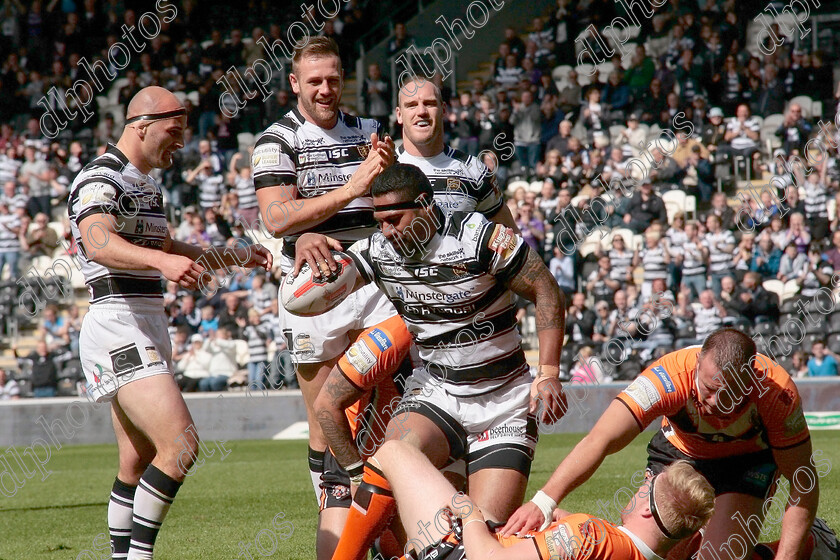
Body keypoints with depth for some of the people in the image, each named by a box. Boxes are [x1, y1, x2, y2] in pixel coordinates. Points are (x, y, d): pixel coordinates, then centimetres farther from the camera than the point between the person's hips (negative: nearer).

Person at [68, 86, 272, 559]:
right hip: (118, 329, -10)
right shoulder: (101, 179, -12)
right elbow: (99, 242, -32)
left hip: (149, 329, 10)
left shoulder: (149, 185, 20)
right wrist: (162, 260, -48)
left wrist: (234, 257, 31)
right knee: (180, 445, -20)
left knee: (139, 464, 11)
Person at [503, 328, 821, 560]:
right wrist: (543, 502, -54)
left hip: (749, 458, -2)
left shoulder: (778, 393, -35)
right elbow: (599, 441, -42)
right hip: (680, 450, 2)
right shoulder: (670, 375, -37)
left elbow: (804, 480, -24)